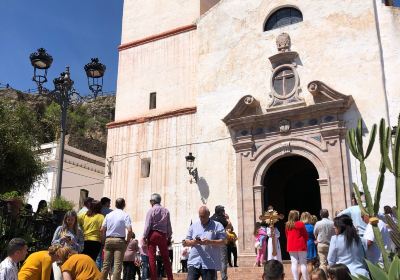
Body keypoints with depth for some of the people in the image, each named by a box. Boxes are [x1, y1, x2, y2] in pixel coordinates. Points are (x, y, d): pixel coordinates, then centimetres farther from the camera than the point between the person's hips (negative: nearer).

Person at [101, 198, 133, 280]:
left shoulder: (109, 215, 7)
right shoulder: (125, 215, -5)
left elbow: (102, 229, 4)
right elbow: (129, 230, -14)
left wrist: (105, 238, 15)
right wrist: (127, 241, 0)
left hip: (108, 240, 4)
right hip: (120, 240, -4)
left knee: (106, 263, 9)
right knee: (118, 265, -3)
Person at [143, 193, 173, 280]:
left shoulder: (151, 210, -3)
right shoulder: (166, 211, 8)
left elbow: (147, 225, -8)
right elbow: (169, 225, 8)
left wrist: (144, 237, -3)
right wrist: (169, 237, 15)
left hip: (153, 234, -3)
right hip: (163, 235, 4)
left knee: (152, 258, 1)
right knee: (166, 258, 9)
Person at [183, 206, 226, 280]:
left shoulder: (217, 226, 4)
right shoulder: (193, 226, 15)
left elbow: (223, 242, -3)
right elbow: (186, 242, 13)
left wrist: (210, 242, -18)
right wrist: (193, 242, -10)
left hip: (210, 264, -2)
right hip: (194, 262, 2)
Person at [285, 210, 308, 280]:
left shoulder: (287, 225, 4)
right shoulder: (300, 224, -10)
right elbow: (306, 235, -2)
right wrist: (304, 242, 15)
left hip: (291, 246, 4)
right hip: (301, 245, -4)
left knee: (294, 263, 4)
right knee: (303, 264, 2)